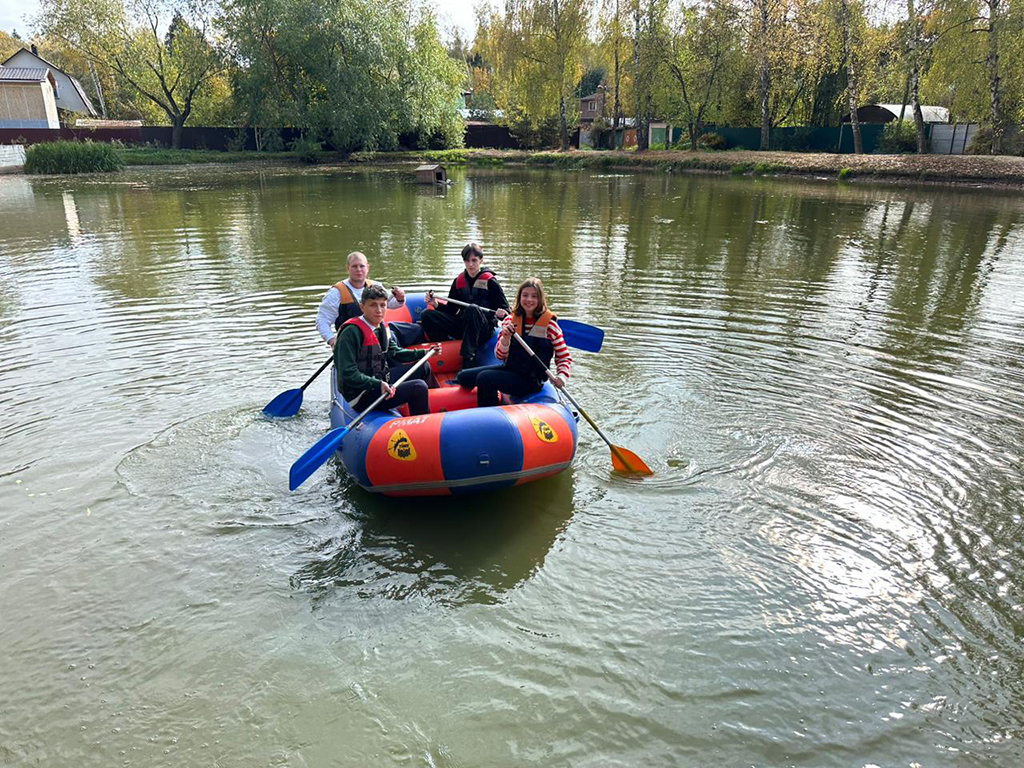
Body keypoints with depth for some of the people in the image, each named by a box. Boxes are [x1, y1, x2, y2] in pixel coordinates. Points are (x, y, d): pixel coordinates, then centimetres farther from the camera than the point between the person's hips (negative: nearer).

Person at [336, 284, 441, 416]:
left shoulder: (382, 327, 7)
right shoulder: (352, 332, -21)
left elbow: (394, 352, 21)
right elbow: (348, 374, -26)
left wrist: (424, 353, 12)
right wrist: (378, 385, -34)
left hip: (380, 382, 10)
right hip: (361, 397, -10)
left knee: (422, 367, 19)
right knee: (418, 387, -20)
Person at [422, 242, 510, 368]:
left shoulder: (490, 281, -2)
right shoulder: (458, 281, 12)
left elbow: (505, 310, -2)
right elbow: (451, 309, 15)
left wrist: (501, 314, -26)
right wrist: (436, 304, -4)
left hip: (484, 329, -5)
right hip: (462, 327, 5)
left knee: (472, 309, -39)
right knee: (427, 316, -11)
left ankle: (468, 361, -40)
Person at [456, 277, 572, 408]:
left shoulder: (549, 324, -10)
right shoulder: (510, 320, 2)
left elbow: (565, 358, -5)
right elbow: (500, 357, 0)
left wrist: (561, 376, -24)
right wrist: (505, 339, -20)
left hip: (530, 381, -6)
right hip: (508, 368, 6)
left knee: (484, 378, -25)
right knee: (463, 377, 1)